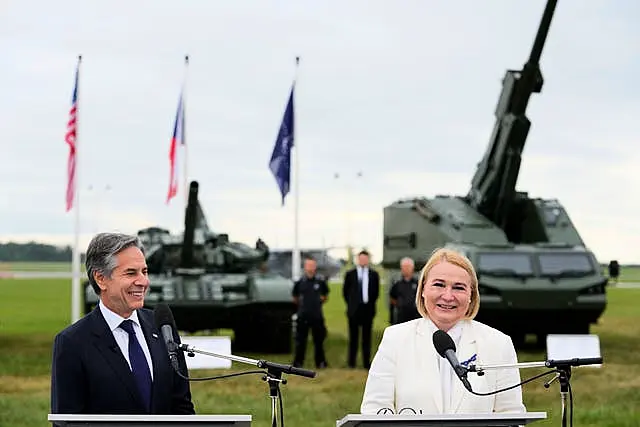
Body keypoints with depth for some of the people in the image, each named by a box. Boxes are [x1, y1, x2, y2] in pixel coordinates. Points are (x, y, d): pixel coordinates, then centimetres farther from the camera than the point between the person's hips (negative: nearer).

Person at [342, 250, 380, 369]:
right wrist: (351, 304, 7)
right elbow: (345, 291, 9)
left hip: (368, 309, 1)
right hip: (354, 310, -1)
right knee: (353, 337, 2)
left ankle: (366, 362, 7)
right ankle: (351, 362, 6)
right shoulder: (350, 274, 3)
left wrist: (370, 303, 7)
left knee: (367, 337, 3)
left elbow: (376, 292, 12)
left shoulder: (374, 274, 5)